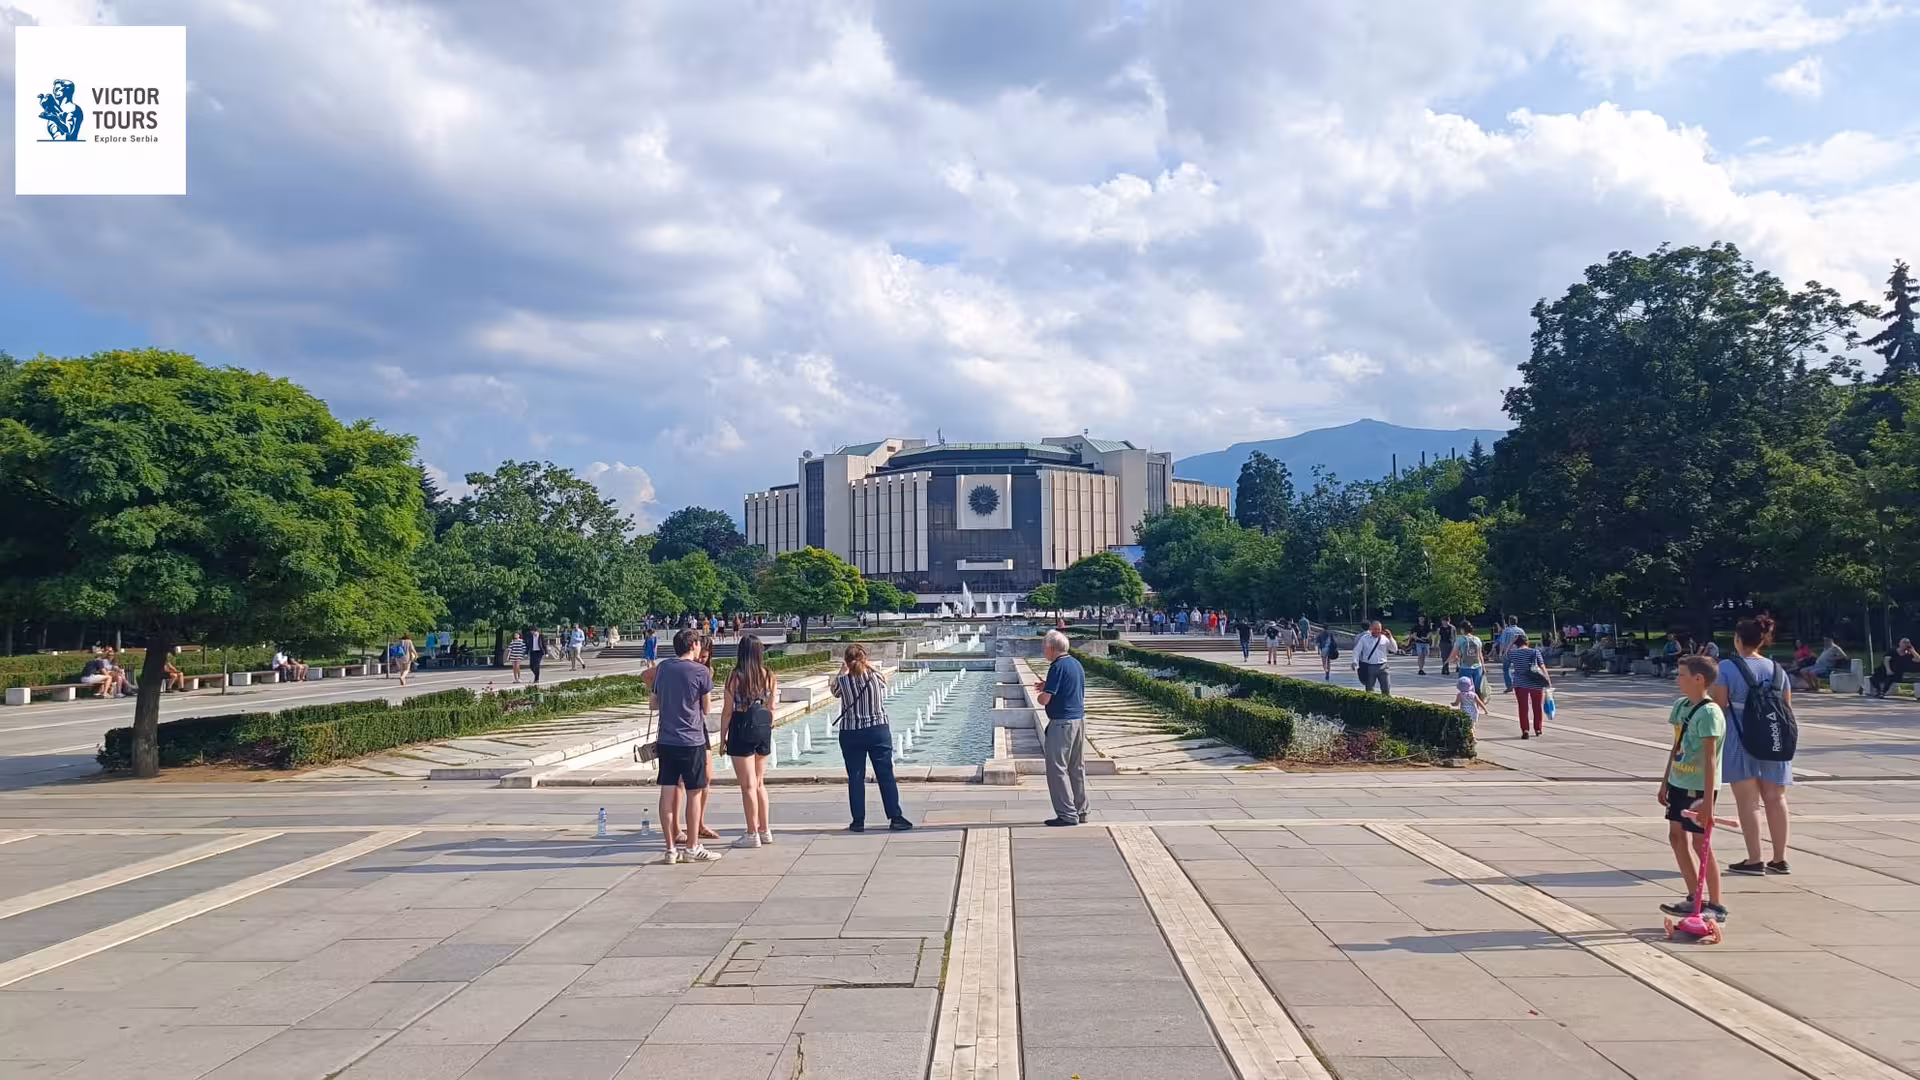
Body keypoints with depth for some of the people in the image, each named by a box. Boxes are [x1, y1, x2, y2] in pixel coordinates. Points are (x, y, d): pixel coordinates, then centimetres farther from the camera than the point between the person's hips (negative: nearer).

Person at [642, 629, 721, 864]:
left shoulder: (663, 668, 7)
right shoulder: (701, 671, -8)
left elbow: (655, 704, 15)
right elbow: (706, 709, 0)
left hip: (666, 739, 5)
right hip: (692, 739, -5)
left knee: (668, 792, 5)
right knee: (694, 793, 4)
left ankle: (671, 849, 9)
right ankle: (693, 849, 9)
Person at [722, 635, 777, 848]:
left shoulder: (735, 677, -11)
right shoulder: (768, 676, 0)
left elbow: (728, 711, -9)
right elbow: (771, 708, 4)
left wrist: (723, 736, 0)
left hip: (742, 729, -5)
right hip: (763, 729, 5)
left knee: (748, 786, 2)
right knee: (759, 783, 18)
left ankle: (752, 834, 7)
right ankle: (764, 830, 23)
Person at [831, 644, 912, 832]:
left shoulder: (843, 681, -9)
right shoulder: (876, 677, -8)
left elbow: (834, 691, 13)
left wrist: (842, 671, 21)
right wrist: (870, 666, 24)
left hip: (851, 735, 0)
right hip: (878, 731, 0)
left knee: (855, 778, 7)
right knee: (886, 775, 6)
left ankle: (858, 820, 10)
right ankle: (895, 817, 8)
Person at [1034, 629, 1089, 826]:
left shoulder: (1057, 667, -16)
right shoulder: (1077, 664, 11)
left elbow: (1045, 699, -19)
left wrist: (1041, 694, 3)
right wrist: (1047, 686, 17)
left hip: (1062, 723, -9)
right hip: (1079, 719, 9)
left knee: (1057, 769, -3)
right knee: (1077, 768, 14)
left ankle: (1067, 814, -3)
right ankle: (1080, 811, 20)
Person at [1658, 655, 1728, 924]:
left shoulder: (1709, 713, -19)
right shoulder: (1680, 705, 7)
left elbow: (1710, 758, -22)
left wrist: (1707, 800, -24)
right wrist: (1665, 782, 18)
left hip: (1699, 787, -9)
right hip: (1679, 783, 9)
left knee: (1700, 844, -2)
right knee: (1677, 837, 13)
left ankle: (1715, 906, 10)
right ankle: (1695, 899, 24)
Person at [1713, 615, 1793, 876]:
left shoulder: (1727, 667, -8)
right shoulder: (1777, 669, 7)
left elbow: (1719, 705, -11)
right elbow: (1787, 707, 11)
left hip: (1740, 740, -5)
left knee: (1748, 801, -1)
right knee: (1776, 799, 11)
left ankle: (1754, 860, 0)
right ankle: (1780, 859, 15)